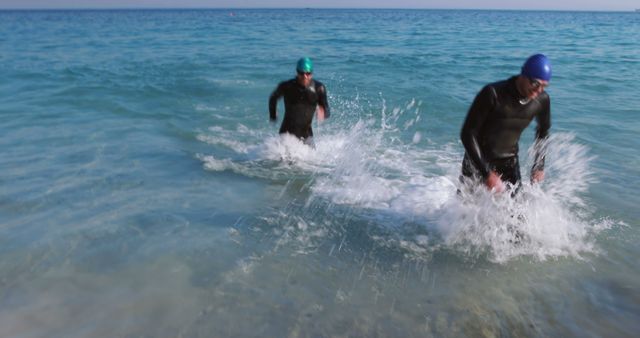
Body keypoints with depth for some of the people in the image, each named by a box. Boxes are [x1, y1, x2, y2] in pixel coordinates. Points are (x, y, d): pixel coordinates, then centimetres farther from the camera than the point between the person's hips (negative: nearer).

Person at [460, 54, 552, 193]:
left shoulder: (542, 100, -10)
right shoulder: (493, 94, -26)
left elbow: (543, 131, 13)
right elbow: (467, 134, -24)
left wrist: (539, 166, 8)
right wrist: (487, 173, -27)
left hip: (509, 162, 4)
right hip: (478, 161, -3)